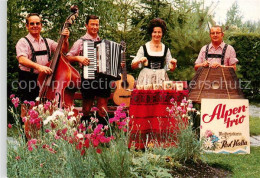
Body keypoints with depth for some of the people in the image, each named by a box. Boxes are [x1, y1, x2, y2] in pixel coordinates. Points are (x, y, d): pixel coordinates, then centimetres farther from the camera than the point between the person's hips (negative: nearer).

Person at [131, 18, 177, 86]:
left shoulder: (166, 49, 9)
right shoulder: (144, 48, 3)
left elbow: (171, 68, 13)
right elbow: (133, 66, 3)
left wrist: (174, 64, -6)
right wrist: (139, 61, -15)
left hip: (161, 78, 1)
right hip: (146, 78, -1)